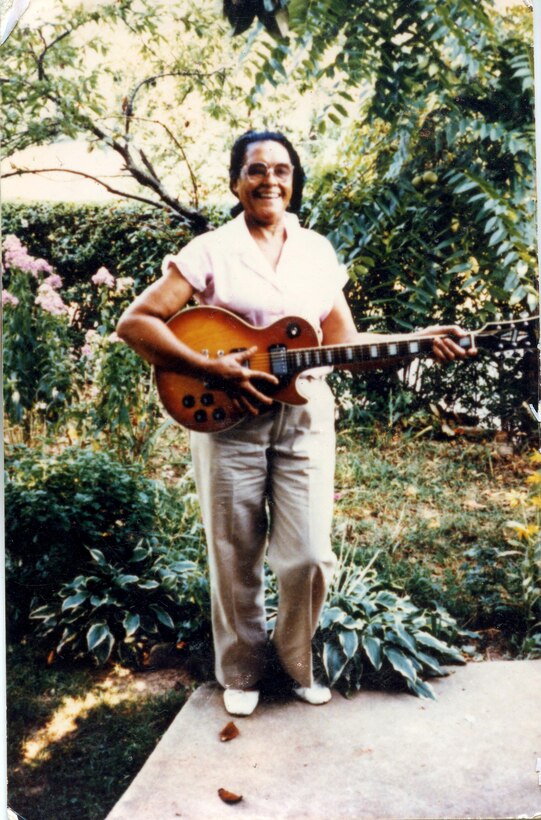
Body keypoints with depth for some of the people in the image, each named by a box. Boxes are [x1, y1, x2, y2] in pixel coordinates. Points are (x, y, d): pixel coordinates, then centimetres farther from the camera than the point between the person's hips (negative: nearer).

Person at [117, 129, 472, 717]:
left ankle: (296, 661, 29)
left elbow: (344, 341, 9)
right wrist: (213, 369, -18)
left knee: (309, 556, 2)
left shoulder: (317, 251, 10)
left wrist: (422, 340, -3)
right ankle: (241, 673, 31)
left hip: (304, 415, 3)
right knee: (235, 559, 7)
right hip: (228, 419, -2)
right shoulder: (210, 251, -2)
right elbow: (135, 322, -9)